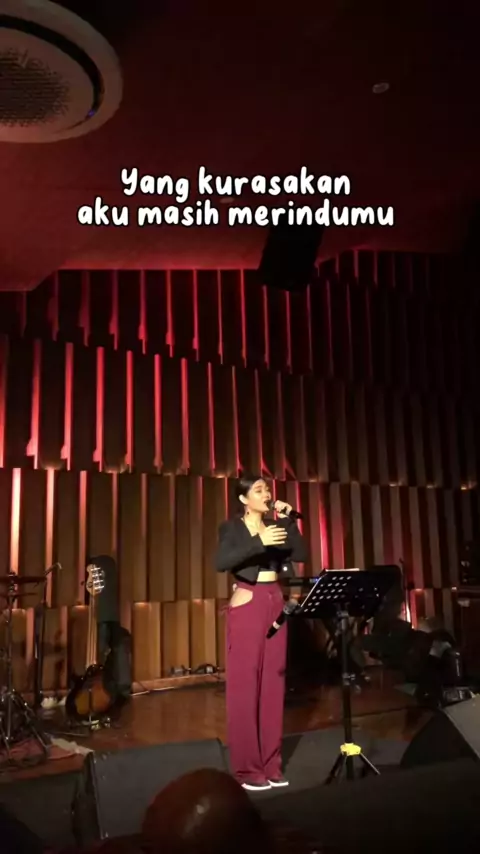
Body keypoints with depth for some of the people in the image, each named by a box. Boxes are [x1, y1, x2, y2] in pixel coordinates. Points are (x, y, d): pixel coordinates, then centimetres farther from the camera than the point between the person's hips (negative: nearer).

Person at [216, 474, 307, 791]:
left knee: (273, 682, 7)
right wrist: (259, 542, -27)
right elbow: (221, 562, -21)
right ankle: (247, 768, 7)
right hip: (246, 605, -5)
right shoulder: (232, 528, -3)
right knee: (245, 684, -3)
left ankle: (271, 763, 17)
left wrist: (289, 521, -5)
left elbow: (301, 555, 1)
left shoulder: (276, 525, 11)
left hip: (275, 603, 5)